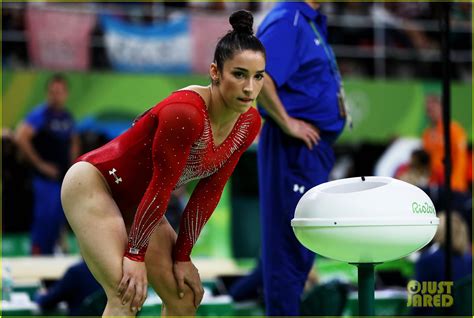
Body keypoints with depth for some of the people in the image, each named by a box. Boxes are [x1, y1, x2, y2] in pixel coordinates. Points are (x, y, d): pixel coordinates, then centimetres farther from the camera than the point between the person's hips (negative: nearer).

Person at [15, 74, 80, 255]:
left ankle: (49, 255, 18)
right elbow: (21, 137, -21)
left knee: (57, 221, 9)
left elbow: (74, 142, 27)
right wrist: (40, 164, -16)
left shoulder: (67, 117, 11)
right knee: (45, 218, -11)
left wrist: (72, 163, 12)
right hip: (46, 178, -7)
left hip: (64, 177, 7)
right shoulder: (40, 114, -11)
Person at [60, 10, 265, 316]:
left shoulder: (249, 123, -8)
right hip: (92, 184, -9)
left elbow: (209, 193, -2)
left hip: (136, 203, 9)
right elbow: (162, 187, -25)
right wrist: (135, 255, -18)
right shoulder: (184, 113, -31)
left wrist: (182, 256, 0)